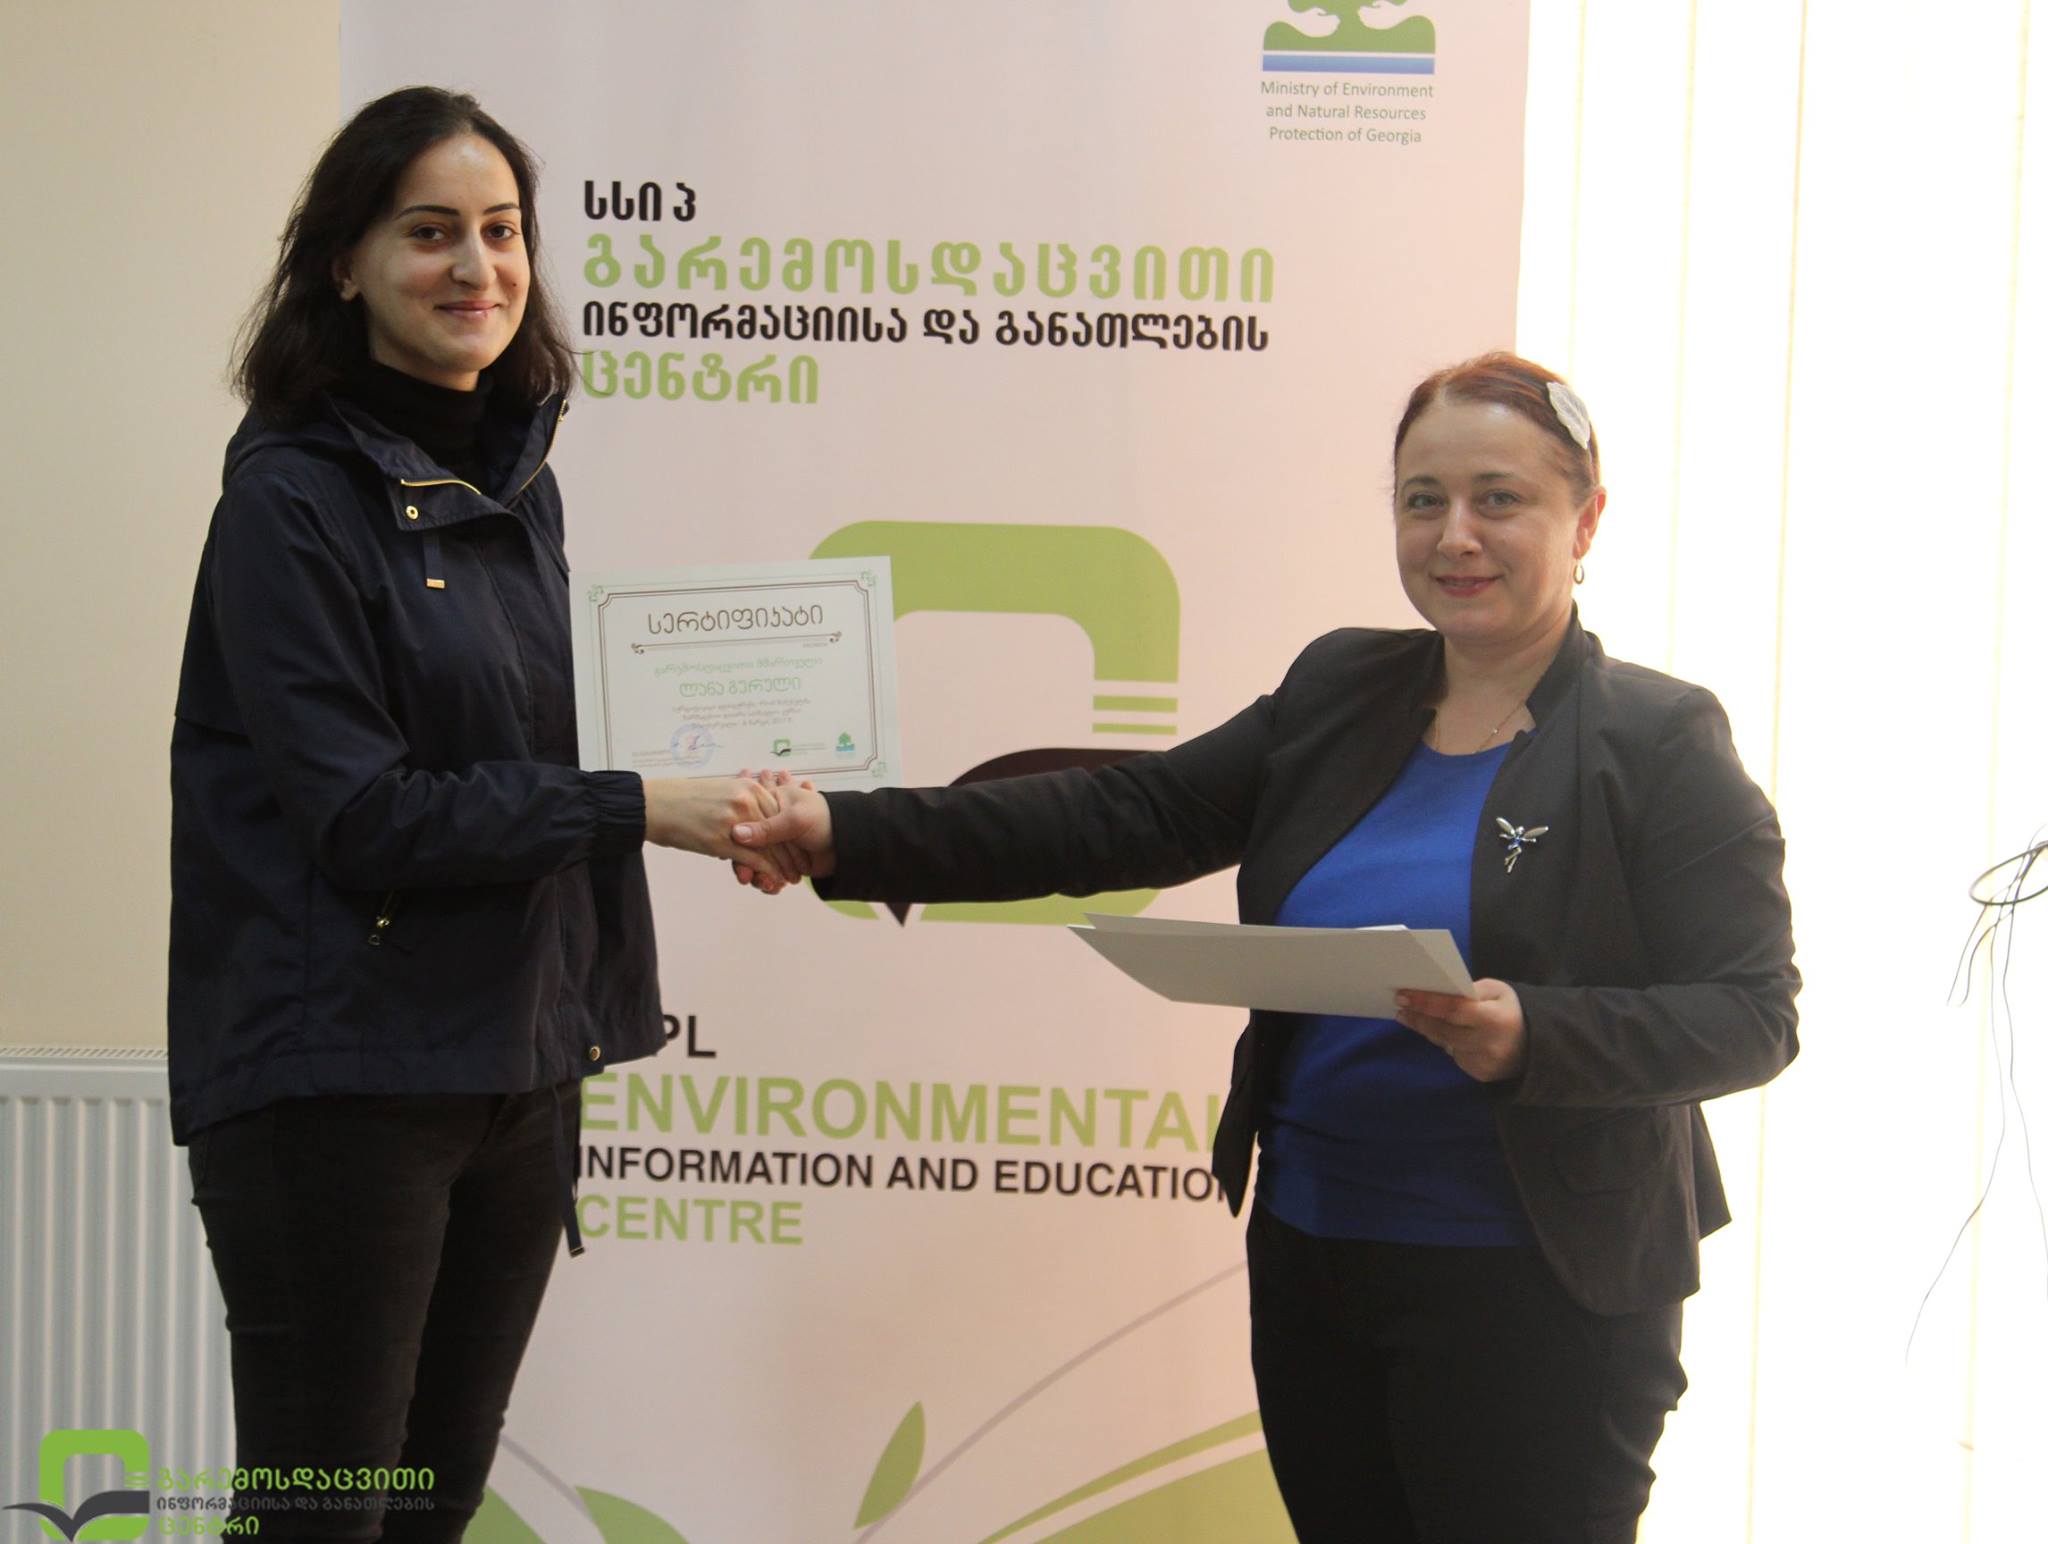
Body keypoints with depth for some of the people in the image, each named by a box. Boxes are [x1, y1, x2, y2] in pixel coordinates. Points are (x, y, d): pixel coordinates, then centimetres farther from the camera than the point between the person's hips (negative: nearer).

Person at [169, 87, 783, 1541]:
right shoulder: (293, 497, -10)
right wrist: (637, 807, -18)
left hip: (519, 1075, 7)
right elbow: (360, 815, -16)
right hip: (342, 1080, -7)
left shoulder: (519, 486, 11)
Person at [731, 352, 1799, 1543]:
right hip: (1312, 1263, 5)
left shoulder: (1661, 742, -7)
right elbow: (1126, 817, 6)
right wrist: (854, 837, -4)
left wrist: (1532, 1036, -28)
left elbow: (1752, 1010, -11)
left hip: (1534, 1302, -5)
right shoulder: (1340, 691, 9)